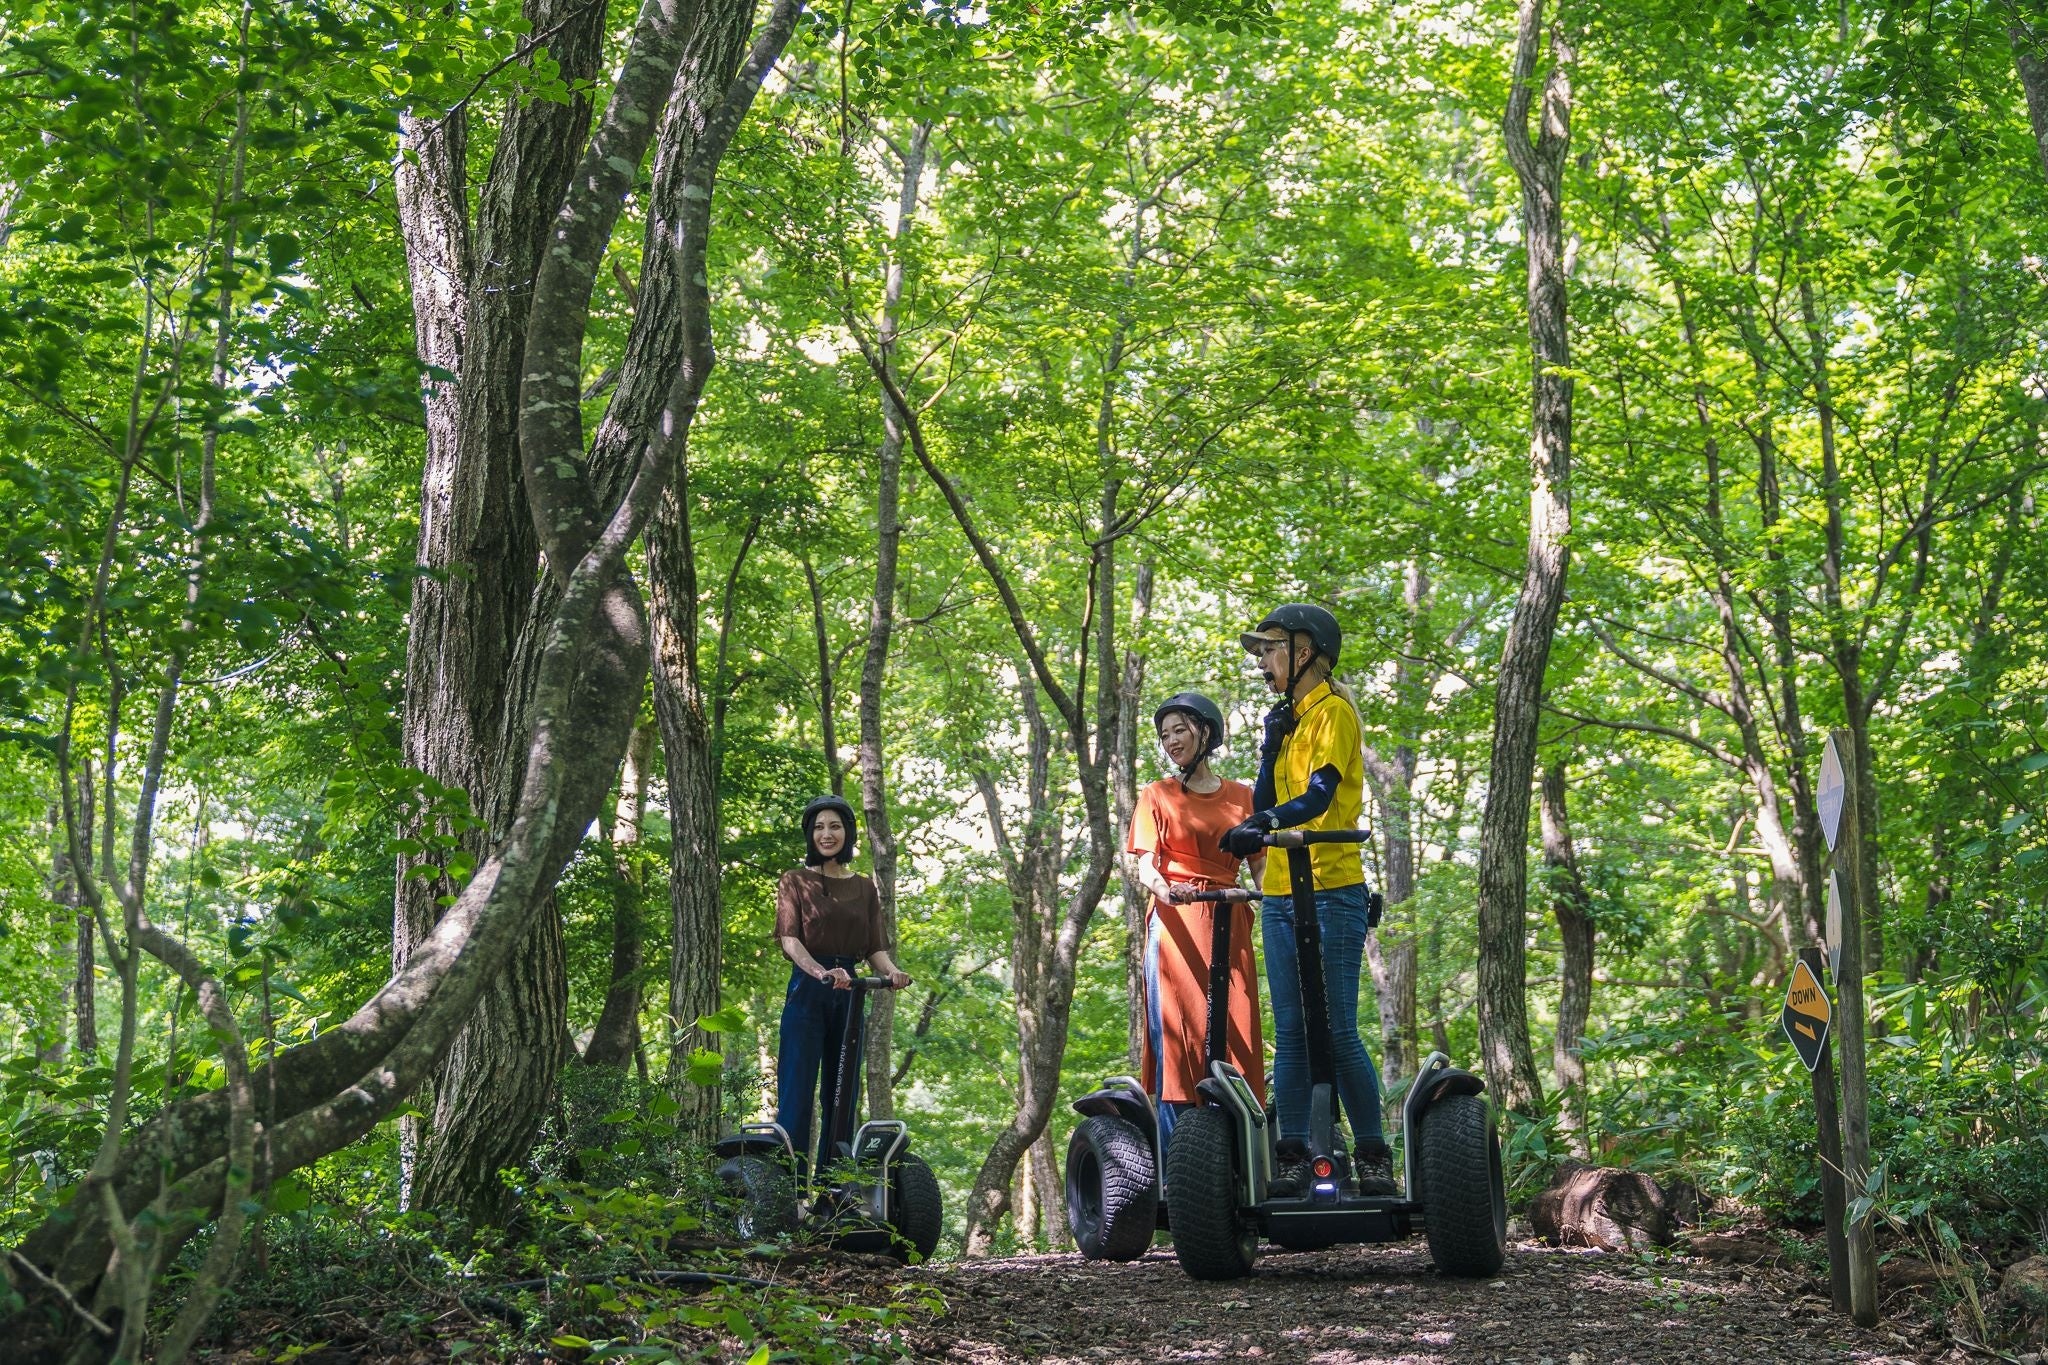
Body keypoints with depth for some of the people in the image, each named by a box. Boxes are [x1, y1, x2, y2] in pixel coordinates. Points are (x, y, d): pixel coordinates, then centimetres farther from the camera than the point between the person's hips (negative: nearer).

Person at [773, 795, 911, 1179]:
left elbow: (875, 948, 9)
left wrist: (892, 971, -14)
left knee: (842, 1094, 6)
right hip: (807, 992, -4)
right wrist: (821, 973, -29)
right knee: (797, 1093, -7)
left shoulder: (864, 887, 14)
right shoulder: (795, 881, 3)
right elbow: (789, 939, -10)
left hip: (848, 995, 4)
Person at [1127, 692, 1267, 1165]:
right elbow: (1145, 863, 0)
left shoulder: (1242, 797, 16)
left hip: (1229, 926, 2)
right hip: (1175, 922, -2)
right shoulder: (1158, 795, 11)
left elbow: (1259, 864, 10)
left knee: (1234, 1037, -4)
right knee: (1176, 1034, -8)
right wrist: (1161, 887, -23)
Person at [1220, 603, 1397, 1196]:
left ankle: (1373, 1154, 0)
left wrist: (1268, 822, -34)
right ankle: (1293, 1156, 6)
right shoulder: (1287, 719, 19)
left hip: (1331, 894, -8)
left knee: (1337, 1030, -8)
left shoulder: (1333, 710, -5)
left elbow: (1320, 792, -20)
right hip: (1280, 895, 8)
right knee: (1290, 1032, 5)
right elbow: (1265, 802, 11)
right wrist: (1272, 742, -3)